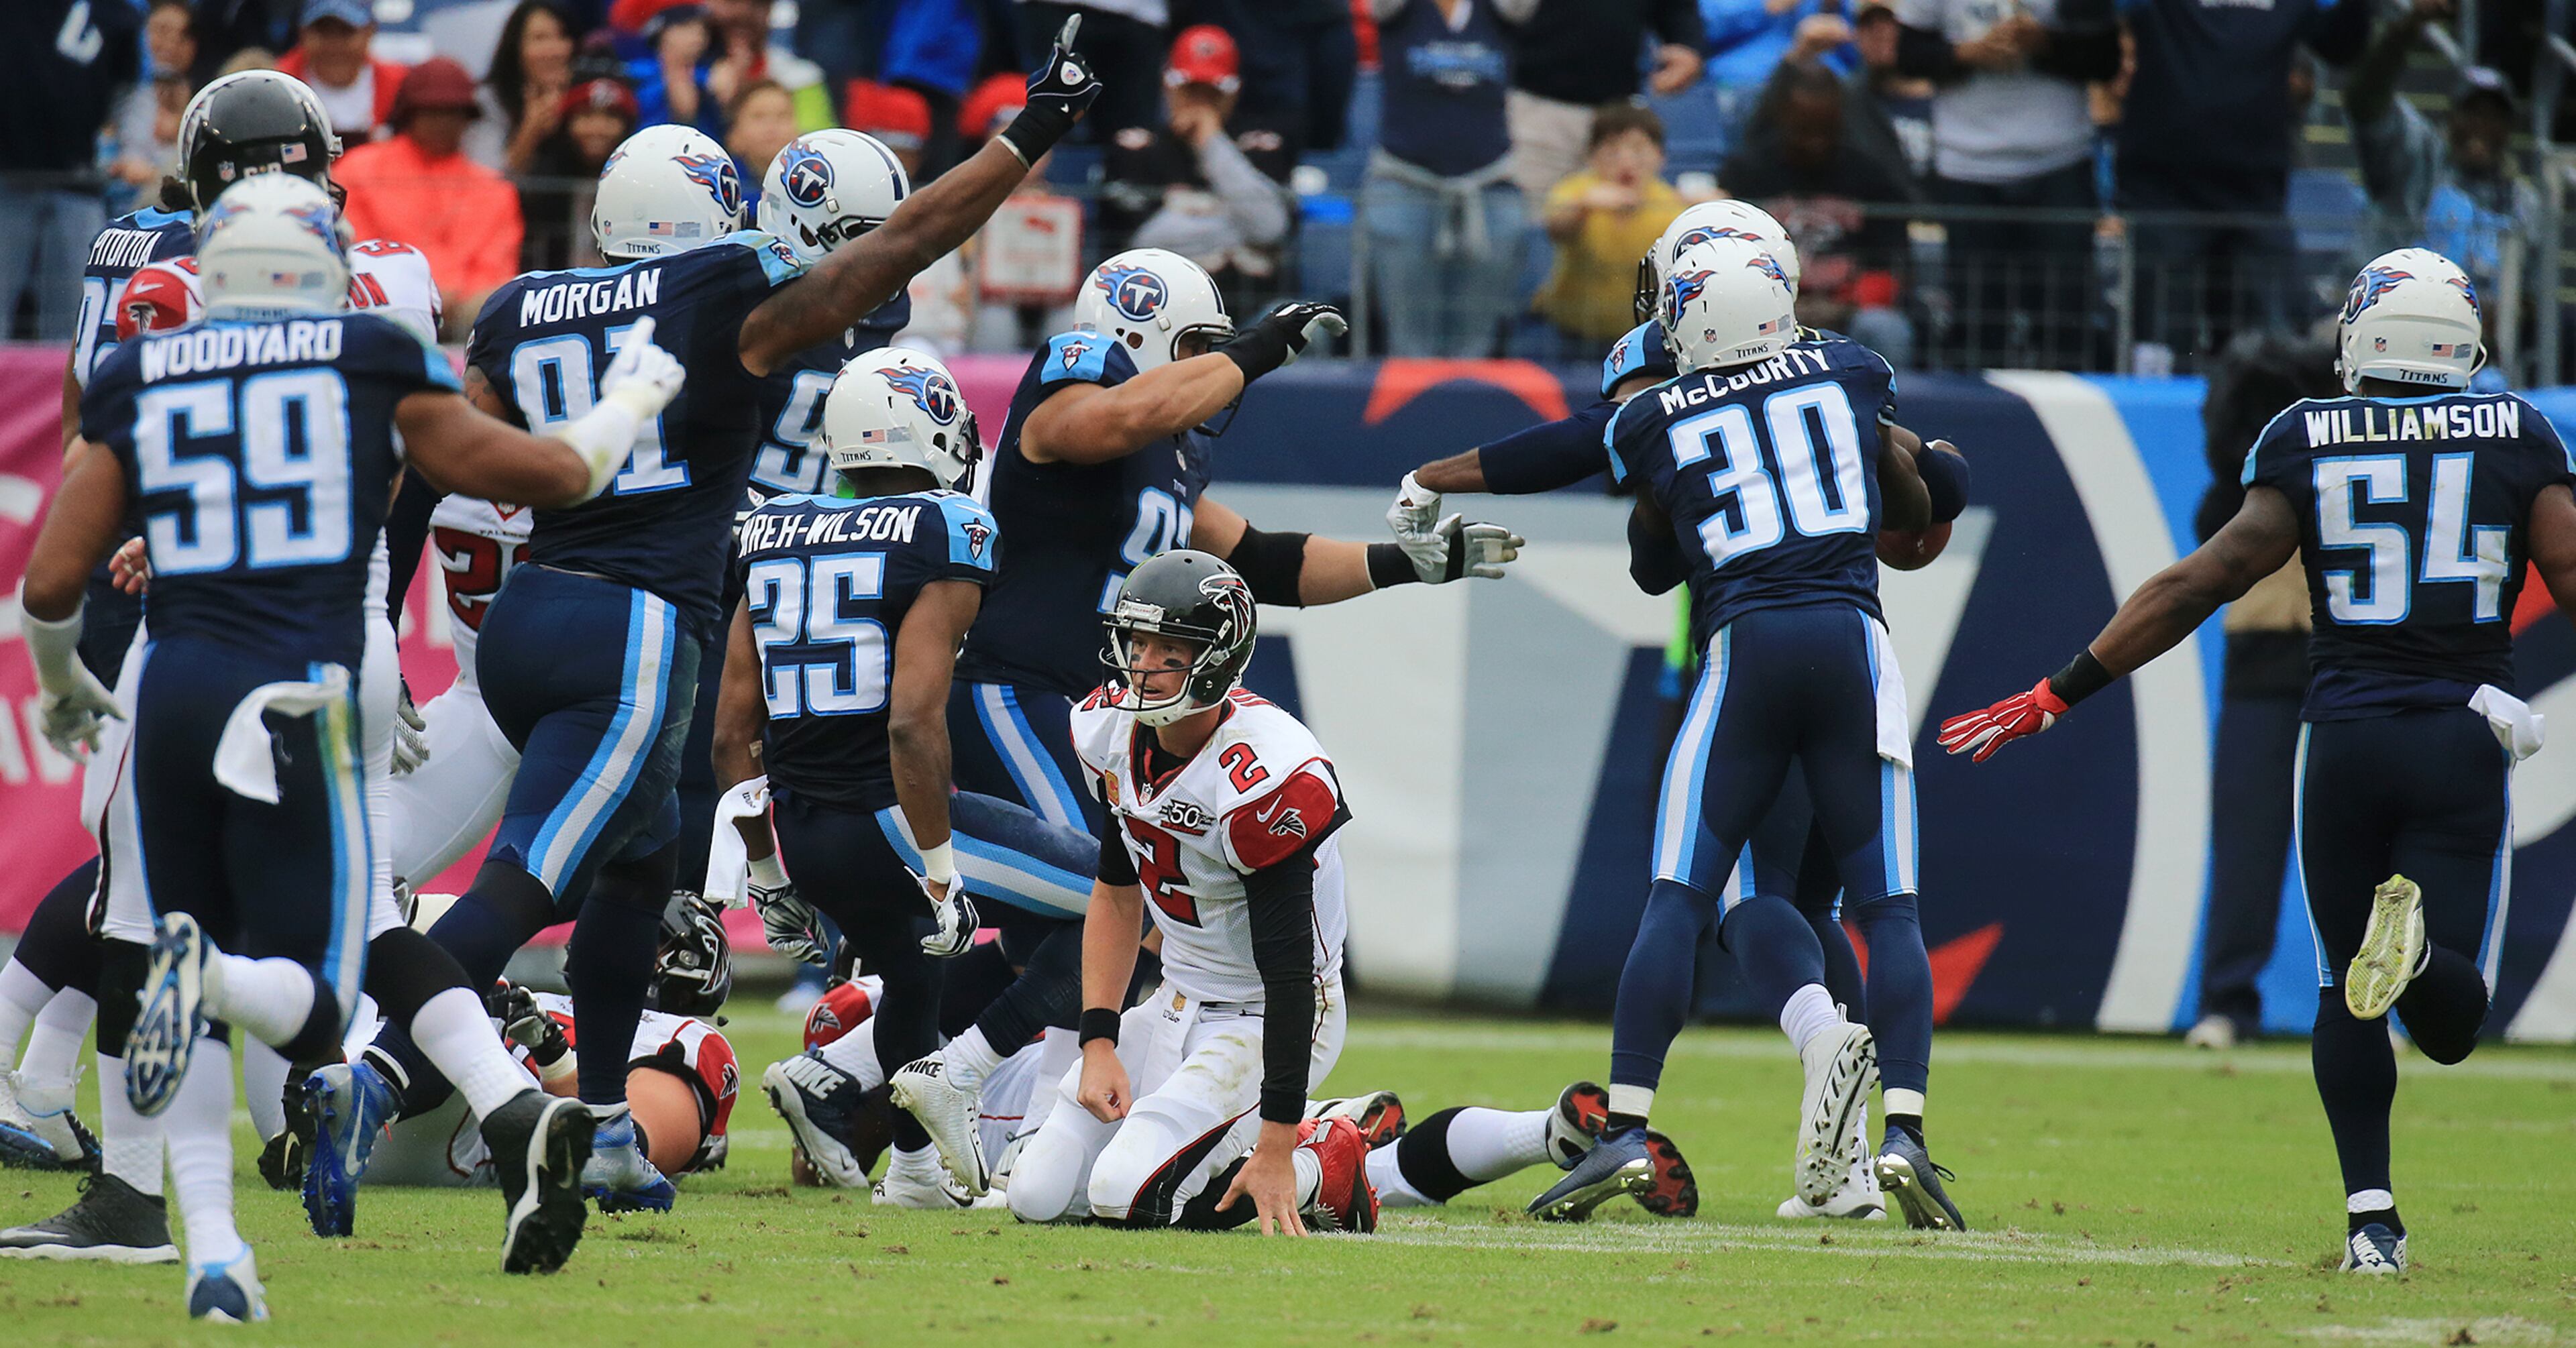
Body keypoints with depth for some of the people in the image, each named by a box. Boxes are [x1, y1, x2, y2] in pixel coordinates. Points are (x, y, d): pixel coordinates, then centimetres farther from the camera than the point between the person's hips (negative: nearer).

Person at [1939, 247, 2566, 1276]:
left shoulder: (2307, 442, 3)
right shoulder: (2517, 439, 4)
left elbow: (2202, 581, -2)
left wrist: (2061, 693, 2)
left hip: (2344, 737, 1)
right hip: (2463, 746, -1)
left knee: (2346, 997, 15)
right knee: (2448, 1024, 0)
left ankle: (2370, 1216, 2)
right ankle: (2420, 941, -35)